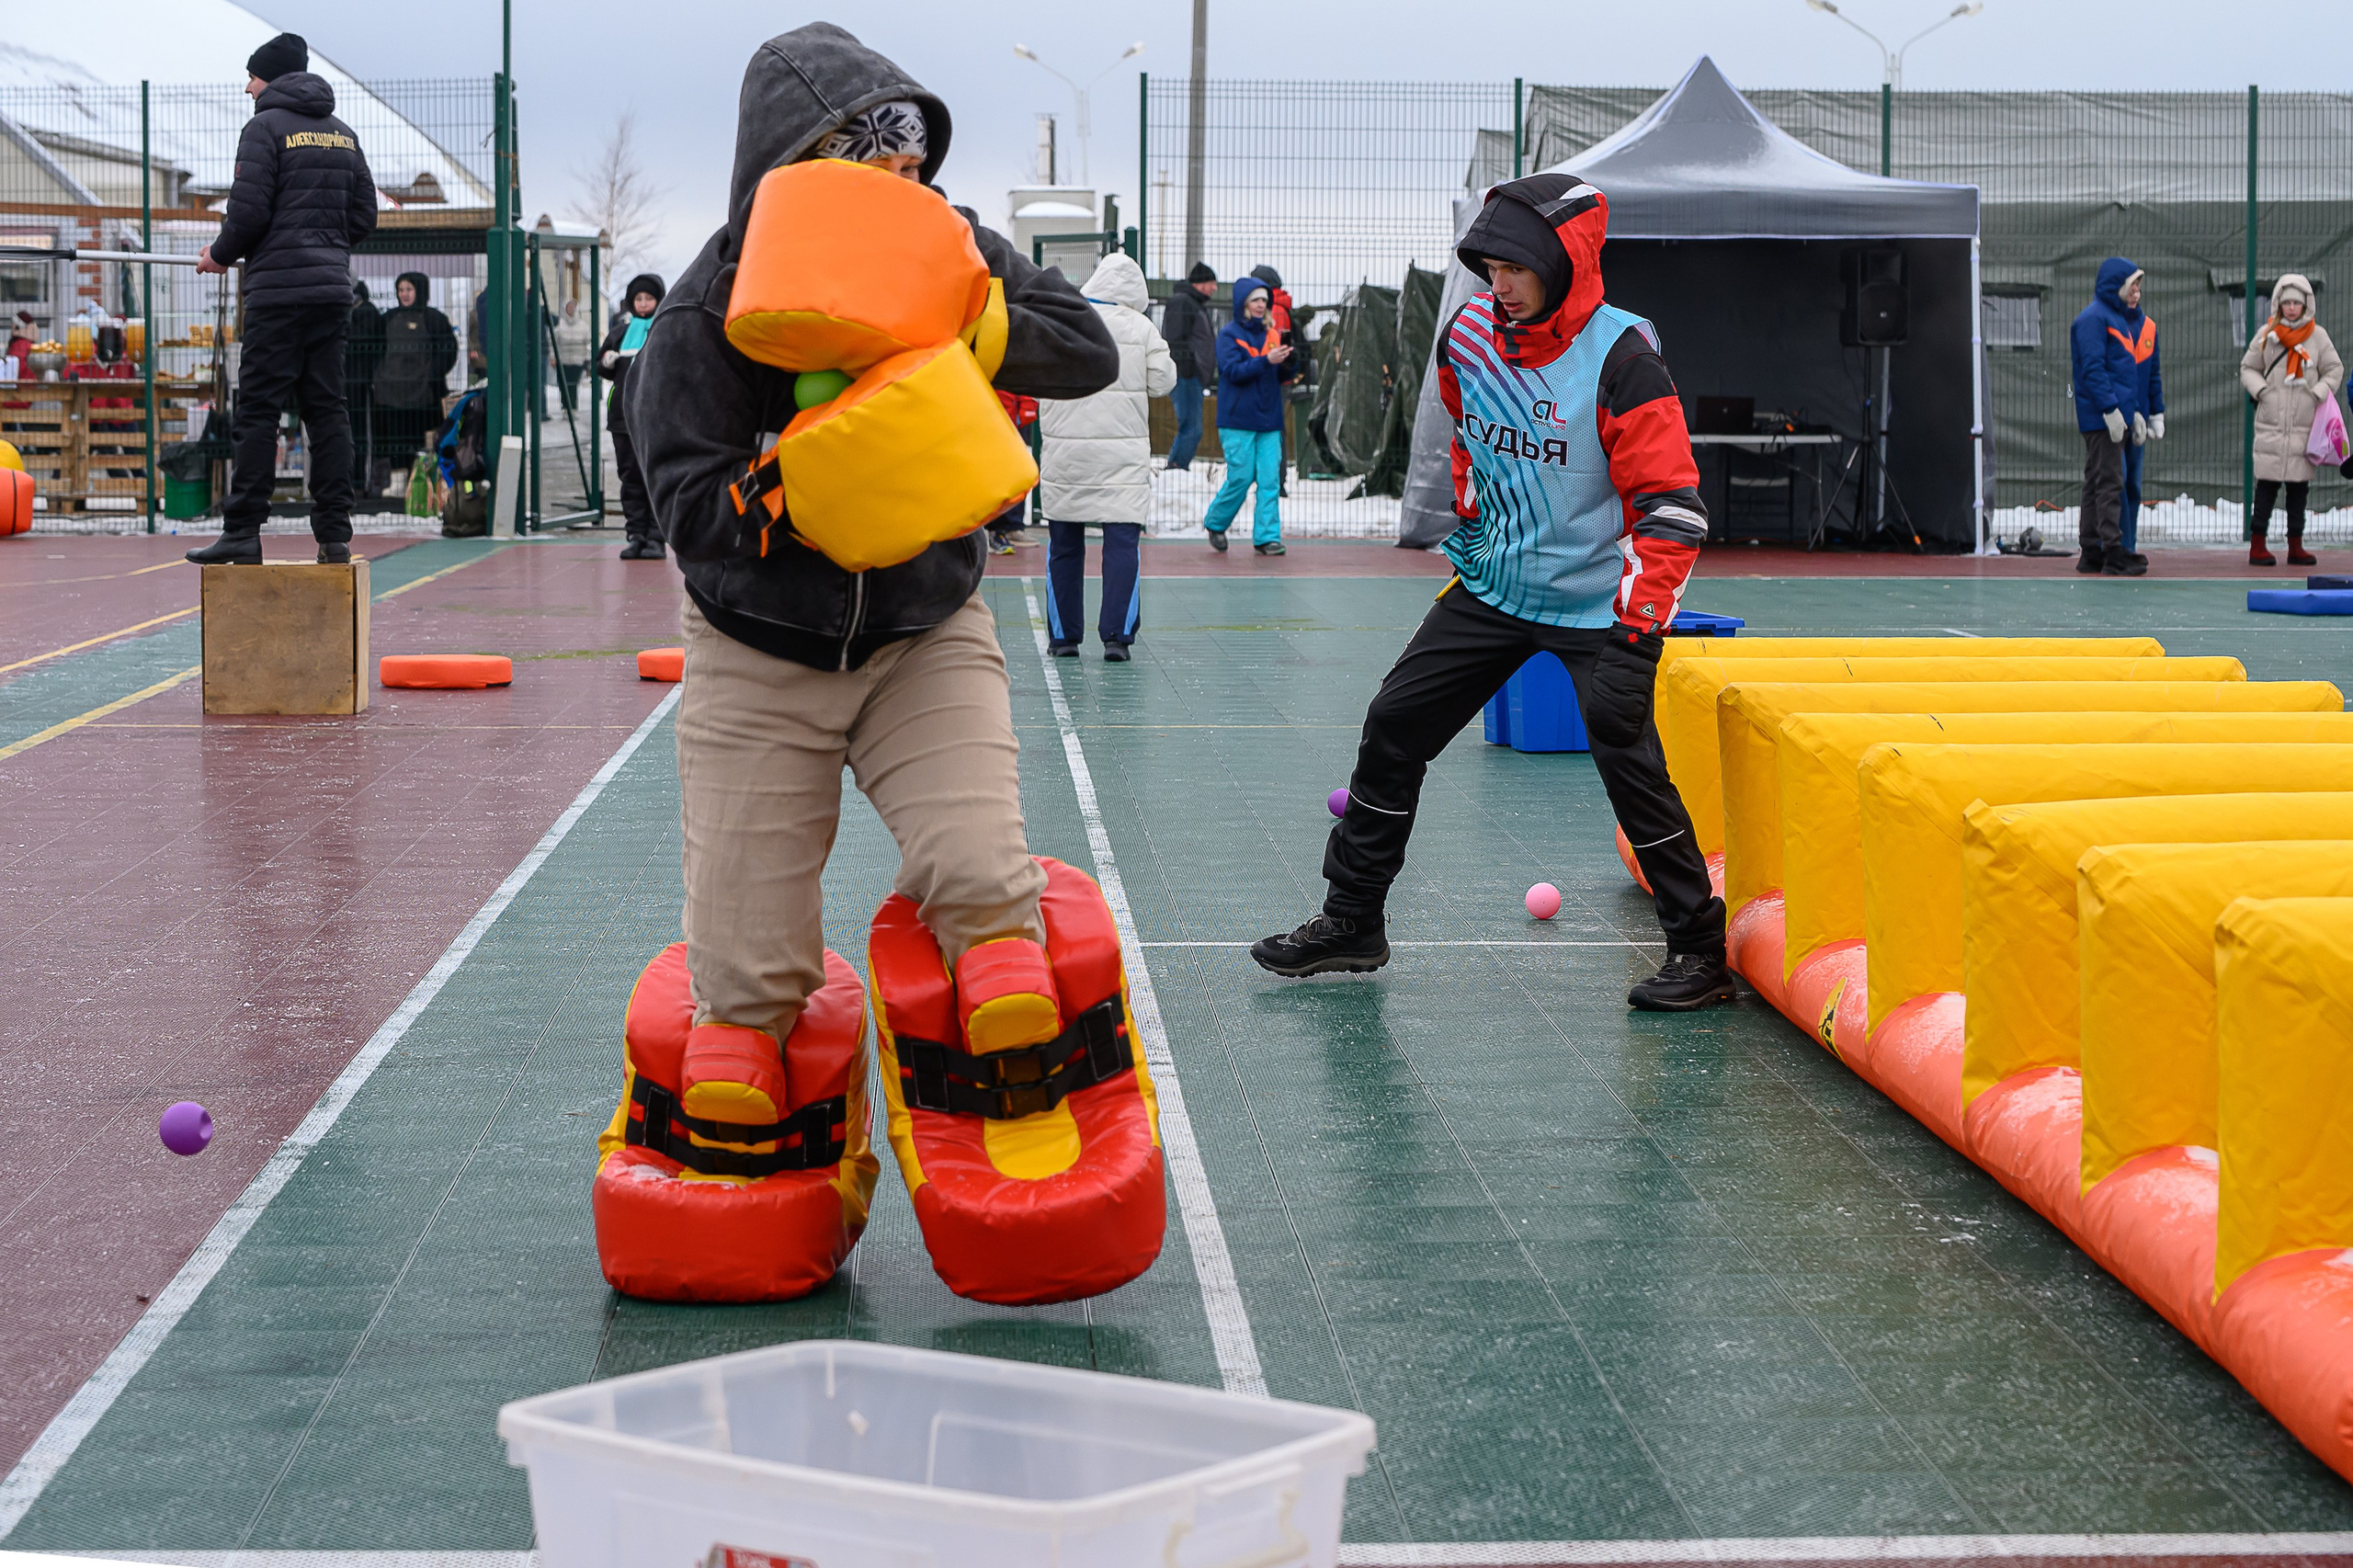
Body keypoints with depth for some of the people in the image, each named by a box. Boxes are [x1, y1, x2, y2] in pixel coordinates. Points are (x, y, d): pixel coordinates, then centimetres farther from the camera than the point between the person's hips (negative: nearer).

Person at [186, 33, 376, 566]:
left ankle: (243, 531, -8)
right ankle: (334, 534, 3)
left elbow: (249, 211, -11)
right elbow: (364, 216, 16)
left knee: (258, 409, -5)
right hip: (333, 287, 6)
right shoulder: (343, 134, 16)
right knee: (327, 410, 6)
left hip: (278, 288, -6)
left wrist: (220, 254, 5)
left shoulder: (267, 126, -4)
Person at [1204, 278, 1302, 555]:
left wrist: (1290, 363, -10)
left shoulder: (1271, 334, 12)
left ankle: (1267, 537, 2)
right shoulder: (1229, 334, -3)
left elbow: (1282, 376, 13)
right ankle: (1215, 524, 18)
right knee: (1241, 477, -5)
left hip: (1268, 419, 5)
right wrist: (1266, 361, -26)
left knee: (1270, 478, -3)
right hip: (1238, 420, -5)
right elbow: (1234, 371, -15)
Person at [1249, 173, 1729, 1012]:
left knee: (1628, 764, -13)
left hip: (1597, 605, -6)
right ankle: (1352, 921, 18)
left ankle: (1699, 949, 2)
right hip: (1493, 587, 7)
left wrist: (1636, 634, -24)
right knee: (1394, 724, 5)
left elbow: (1670, 507, -20)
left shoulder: (1620, 360, -20)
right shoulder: (1470, 337, -2)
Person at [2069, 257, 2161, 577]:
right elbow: (2093, 368, -16)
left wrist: (2156, 413, 18)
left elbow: (2151, 372, 24)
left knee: (2131, 486, 9)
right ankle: (2114, 554, -12)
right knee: (2110, 484, -11)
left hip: (2131, 418, 10)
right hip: (2102, 419, -10)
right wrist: (2110, 408, -21)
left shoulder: (2143, 323, 19)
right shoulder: (2093, 319, -8)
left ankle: (2092, 555, 13)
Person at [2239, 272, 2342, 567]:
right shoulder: (2267, 334, 4)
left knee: (2299, 485, 4)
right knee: (2267, 484, -4)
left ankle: (2295, 546, 10)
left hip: (2305, 424, 1)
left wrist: (2319, 393, -5)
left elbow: (2334, 370, 10)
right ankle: (2257, 545, 1)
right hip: (2271, 423, -1)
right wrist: (2261, 390, -6)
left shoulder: (2318, 335, 5)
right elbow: (2248, 368, 11)